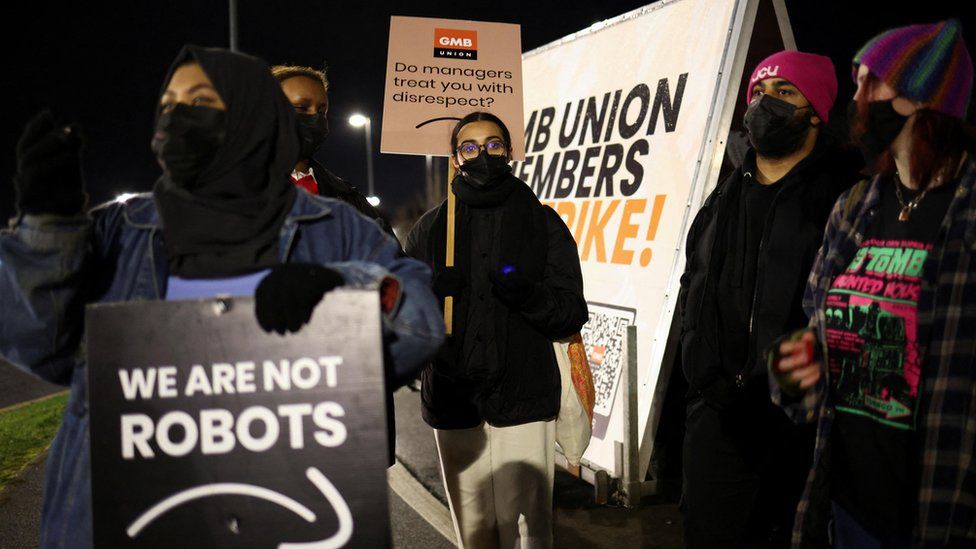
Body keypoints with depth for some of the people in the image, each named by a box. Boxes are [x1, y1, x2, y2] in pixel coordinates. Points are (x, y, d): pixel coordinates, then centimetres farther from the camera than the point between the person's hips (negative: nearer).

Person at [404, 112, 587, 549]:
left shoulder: (542, 222, 7)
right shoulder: (429, 229, 11)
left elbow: (572, 313, 1)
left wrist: (530, 295, -19)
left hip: (523, 401, -2)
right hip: (454, 401, 2)